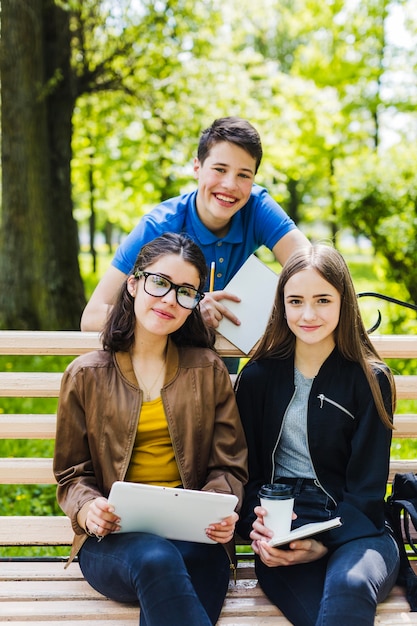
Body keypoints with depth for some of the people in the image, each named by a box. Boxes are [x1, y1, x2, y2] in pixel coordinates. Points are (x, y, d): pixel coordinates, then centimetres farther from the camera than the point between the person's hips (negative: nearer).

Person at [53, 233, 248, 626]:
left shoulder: (208, 370, 12)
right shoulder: (86, 376, 9)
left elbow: (228, 466, 9)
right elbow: (72, 475, 10)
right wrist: (87, 508, -13)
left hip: (194, 537, 0)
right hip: (112, 538, 0)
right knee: (155, 560, -36)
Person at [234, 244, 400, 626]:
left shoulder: (370, 380, 3)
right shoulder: (259, 376, 10)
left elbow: (367, 488, -1)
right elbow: (247, 468, 9)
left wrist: (322, 544, -17)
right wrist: (257, 528, -12)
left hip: (354, 526, 0)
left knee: (349, 584, -38)